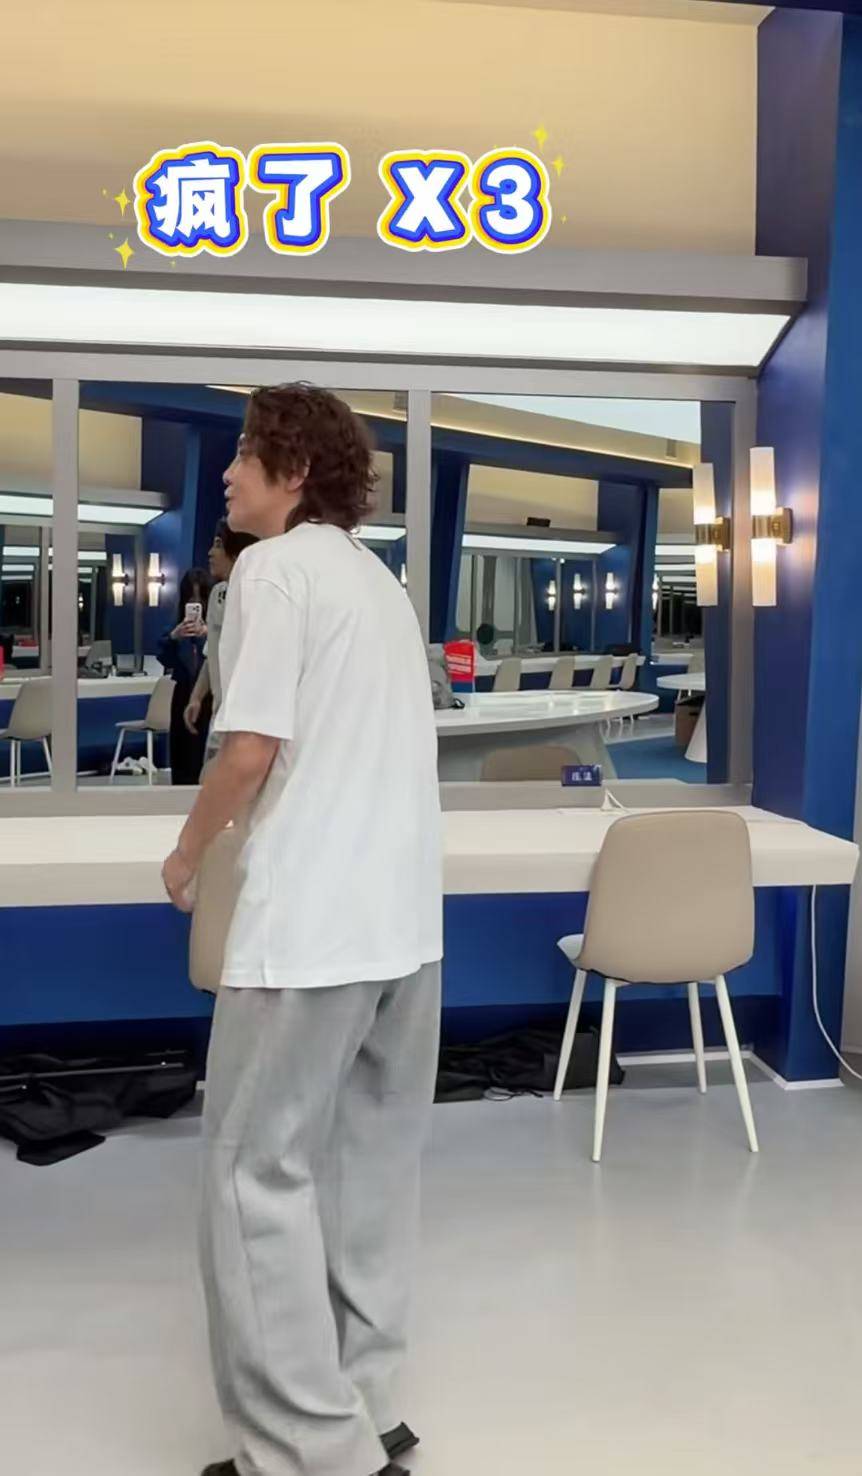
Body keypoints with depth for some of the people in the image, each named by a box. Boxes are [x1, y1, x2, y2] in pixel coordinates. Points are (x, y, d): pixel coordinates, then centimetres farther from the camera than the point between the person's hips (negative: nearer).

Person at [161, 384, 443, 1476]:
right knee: (368, 1166, 14)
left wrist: (188, 853, 2)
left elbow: (252, 748, -14)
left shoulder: (275, 567, -7)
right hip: (403, 917, 9)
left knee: (259, 1172, 1)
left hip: (312, 920, -8)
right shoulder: (378, 578, 18)